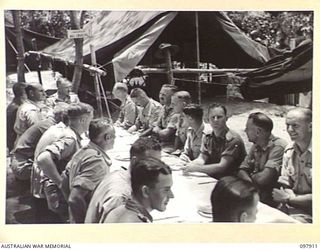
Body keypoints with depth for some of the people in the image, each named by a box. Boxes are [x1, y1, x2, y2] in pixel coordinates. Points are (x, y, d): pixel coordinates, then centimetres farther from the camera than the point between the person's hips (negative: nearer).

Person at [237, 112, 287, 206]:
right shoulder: (256, 146, 8)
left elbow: (262, 179, -27)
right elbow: (242, 171, 6)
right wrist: (249, 180, -16)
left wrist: (251, 177, -5)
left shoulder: (278, 147, -20)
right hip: (256, 193, 7)